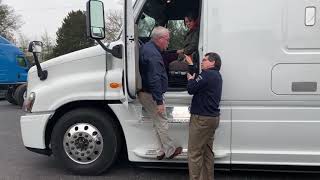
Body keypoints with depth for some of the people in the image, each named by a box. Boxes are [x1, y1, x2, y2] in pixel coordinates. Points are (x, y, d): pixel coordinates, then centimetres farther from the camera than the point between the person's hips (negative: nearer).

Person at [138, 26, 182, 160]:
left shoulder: (147, 48, 11)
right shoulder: (153, 54, -23)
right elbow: (155, 80, -28)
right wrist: (159, 102, -26)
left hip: (145, 92, 11)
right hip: (151, 95, -10)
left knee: (157, 122, 18)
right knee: (162, 123, 3)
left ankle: (161, 151, 28)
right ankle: (170, 150, 18)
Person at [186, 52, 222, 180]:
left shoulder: (207, 74, -17)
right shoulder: (217, 75, 14)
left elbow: (191, 89, -17)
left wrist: (190, 79, 3)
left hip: (202, 118, -10)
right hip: (212, 117, 10)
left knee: (194, 153, -4)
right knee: (207, 151, 17)